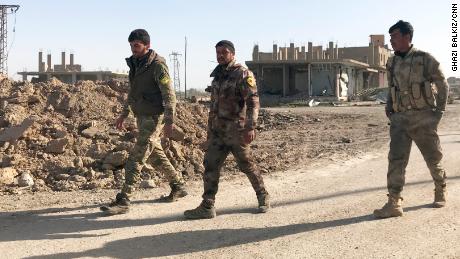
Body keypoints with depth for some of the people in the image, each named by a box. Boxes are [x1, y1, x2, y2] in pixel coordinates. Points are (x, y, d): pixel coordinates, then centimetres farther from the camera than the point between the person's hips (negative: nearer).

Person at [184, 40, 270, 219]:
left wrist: (250, 127, -27)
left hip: (235, 129, -7)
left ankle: (263, 197, 27)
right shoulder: (218, 74, 12)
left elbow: (253, 101, -18)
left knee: (246, 165, 6)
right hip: (217, 129, 7)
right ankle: (207, 207, 4)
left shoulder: (243, 74, -11)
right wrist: (211, 126, 19)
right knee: (211, 166, 0)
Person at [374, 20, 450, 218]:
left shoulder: (424, 59, -5)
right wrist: (389, 107, 8)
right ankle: (394, 203, -10)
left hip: (423, 117, -3)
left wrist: (439, 110, -2)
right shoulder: (392, 63, 9)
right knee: (396, 159, -9)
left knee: (433, 158, 10)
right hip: (400, 118, 4)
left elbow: (442, 85, 2)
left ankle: (440, 191, 35)